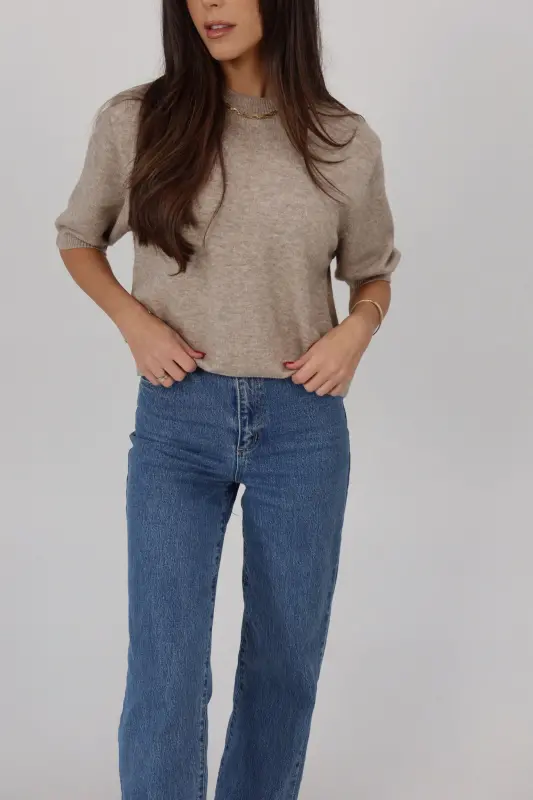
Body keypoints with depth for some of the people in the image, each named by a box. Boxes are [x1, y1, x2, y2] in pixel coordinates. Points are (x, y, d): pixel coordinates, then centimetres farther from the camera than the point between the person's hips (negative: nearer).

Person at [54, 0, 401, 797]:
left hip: (303, 426, 2)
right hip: (176, 422, -1)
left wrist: (356, 329, -9)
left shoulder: (347, 141, -2)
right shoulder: (133, 121, -4)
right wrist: (134, 321, -6)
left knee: (287, 655, 16)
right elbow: (77, 238, 12)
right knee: (165, 672, -1)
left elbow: (372, 271, 13)